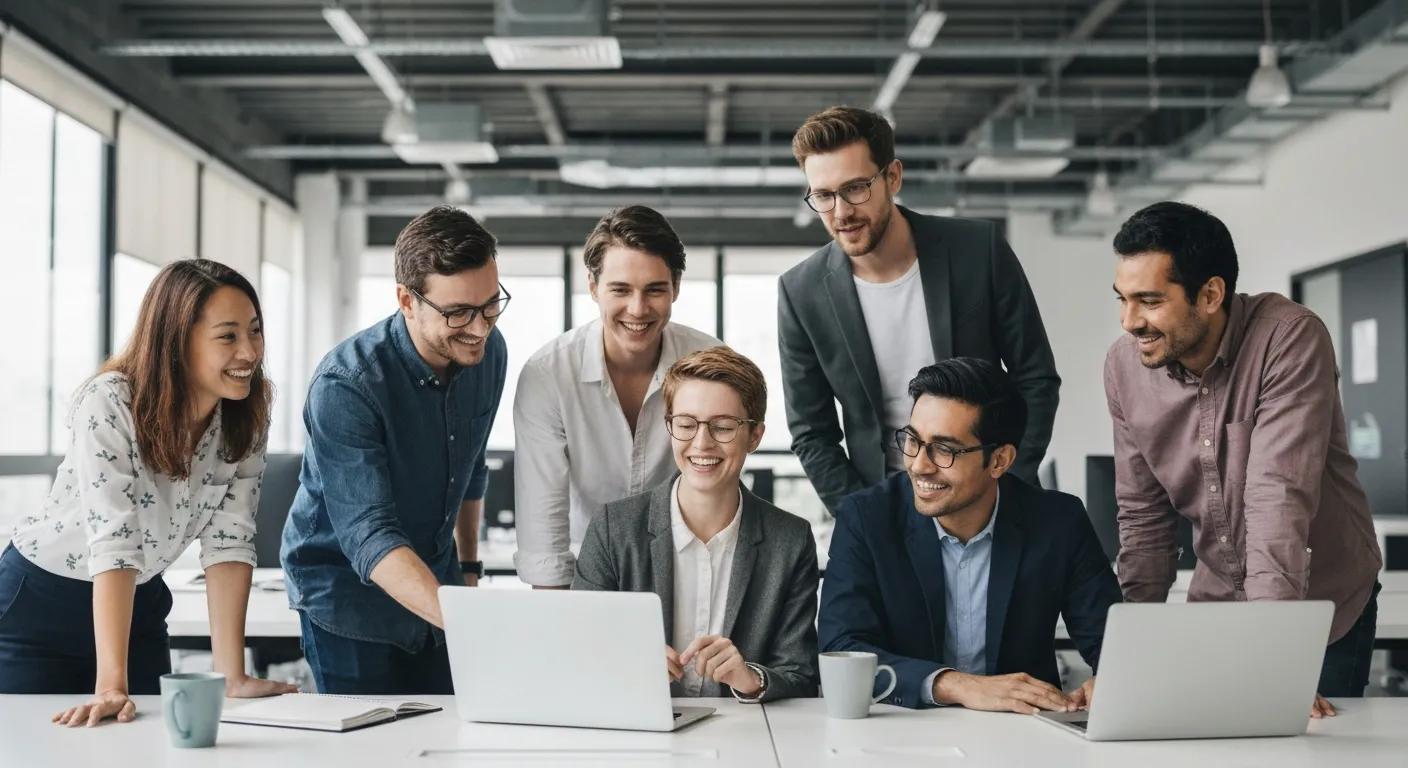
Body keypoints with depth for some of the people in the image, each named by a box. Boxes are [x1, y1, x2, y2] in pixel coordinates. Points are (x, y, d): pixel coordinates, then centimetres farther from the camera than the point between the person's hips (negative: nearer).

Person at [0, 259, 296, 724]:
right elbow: (113, 541, -35)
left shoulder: (249, 412, -13)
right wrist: (111, 686, -41)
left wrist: (233, 676, -22)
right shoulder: (110, 404, -28)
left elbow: (229, 539, -16)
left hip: (140, 605, 4)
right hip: (39, 602, -4)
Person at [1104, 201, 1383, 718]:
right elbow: (1142, 515, -1)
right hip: (1216, 601, 4)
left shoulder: (1289, 339, -25)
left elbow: (1279, 500, -33)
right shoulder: (1124, 365, -9)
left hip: (1322, 605, -4)